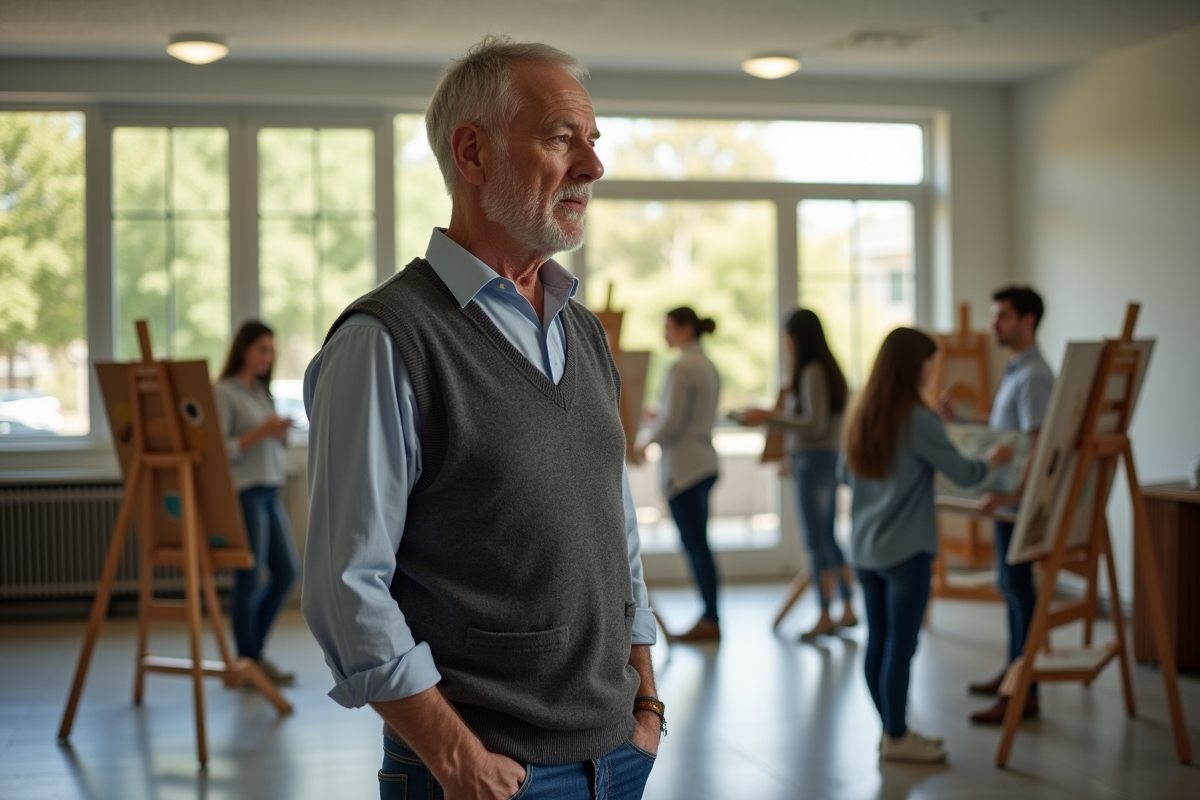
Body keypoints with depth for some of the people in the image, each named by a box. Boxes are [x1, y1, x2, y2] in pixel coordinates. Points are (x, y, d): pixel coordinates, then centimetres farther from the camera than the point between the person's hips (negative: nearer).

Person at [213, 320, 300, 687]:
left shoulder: (261, 391, 17)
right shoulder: (224, 392, -7)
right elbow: (218, 451, -16)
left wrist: (280, 435, 6)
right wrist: (260, 432, -21)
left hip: (269, 491, 8)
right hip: (243, 492, -8)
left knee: (287, 571, 9)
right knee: (251, 578, -3)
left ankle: (252, 643, 24)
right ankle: (249, 661, 8)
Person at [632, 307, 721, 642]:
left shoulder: (681, 368, -15)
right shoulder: (708, 366, 13)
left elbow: (671, 423, -17)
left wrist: (644, 447, -3)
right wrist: (659, 416, 21)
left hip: (684, 468, -9)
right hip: (705, 462, 9)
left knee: (696, 544, -4)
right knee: (697, 543, 13)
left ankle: (711, 621, 1)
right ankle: (709, 617, 16)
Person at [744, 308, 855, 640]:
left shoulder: (811, 372, -16)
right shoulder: (828, 369, 11)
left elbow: (816, 424, -19)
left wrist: (772, 417, -15)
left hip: (814, 461, -9)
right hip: (828, 459, 9)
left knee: (816, 540, -2)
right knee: (828, 537, 15)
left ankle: (825, 616, 4)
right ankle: (847, 609, 21)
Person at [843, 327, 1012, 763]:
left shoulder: (863, 416, 8)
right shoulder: (918, 420, -15)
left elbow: (848, 477, 17)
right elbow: (963, 474, -9)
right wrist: (994, 461, 10)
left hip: (865, 549, 8)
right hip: (905, 551, -8)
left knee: (877, 642, 11)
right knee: (900, 645, 0)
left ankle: (893, 729, 21)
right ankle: (897, 738, 7)